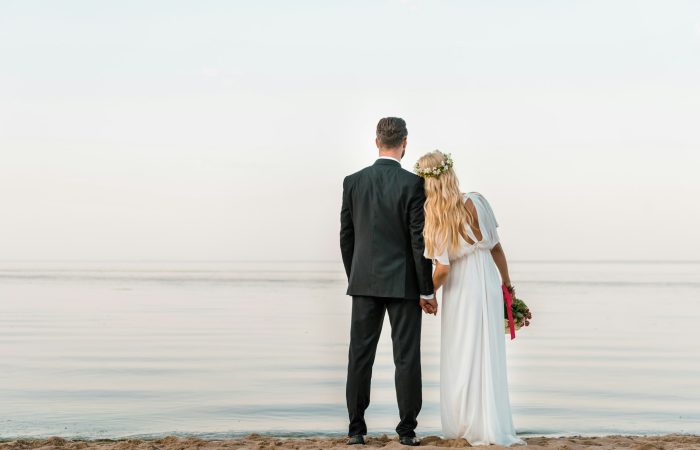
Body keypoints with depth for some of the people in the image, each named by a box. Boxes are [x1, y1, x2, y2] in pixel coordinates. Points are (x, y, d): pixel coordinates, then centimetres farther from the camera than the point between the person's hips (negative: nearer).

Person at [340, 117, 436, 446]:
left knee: (360, 356, 7)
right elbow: (419, 240, -11)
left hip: (364, 282, 3)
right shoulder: (413, 184, -10)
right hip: (403, 283, -3)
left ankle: (356, 429, 9)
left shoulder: (353, 182, 1)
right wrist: (426, 290, -5)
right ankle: (407, 430, 4)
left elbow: (346, 237, 5)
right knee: (406, 358, 3)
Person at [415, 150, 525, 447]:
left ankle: (463, 425, 16)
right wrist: (507, 282, 11)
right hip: (488, 284, 3)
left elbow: (442, 269, -19)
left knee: (460, 357, 11)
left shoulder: (435, 219, -15)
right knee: (487, 356, 10)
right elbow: (496, 247, -1)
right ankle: (490, 428, 12)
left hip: (459, 291, -3)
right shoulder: (476, 202, -8)